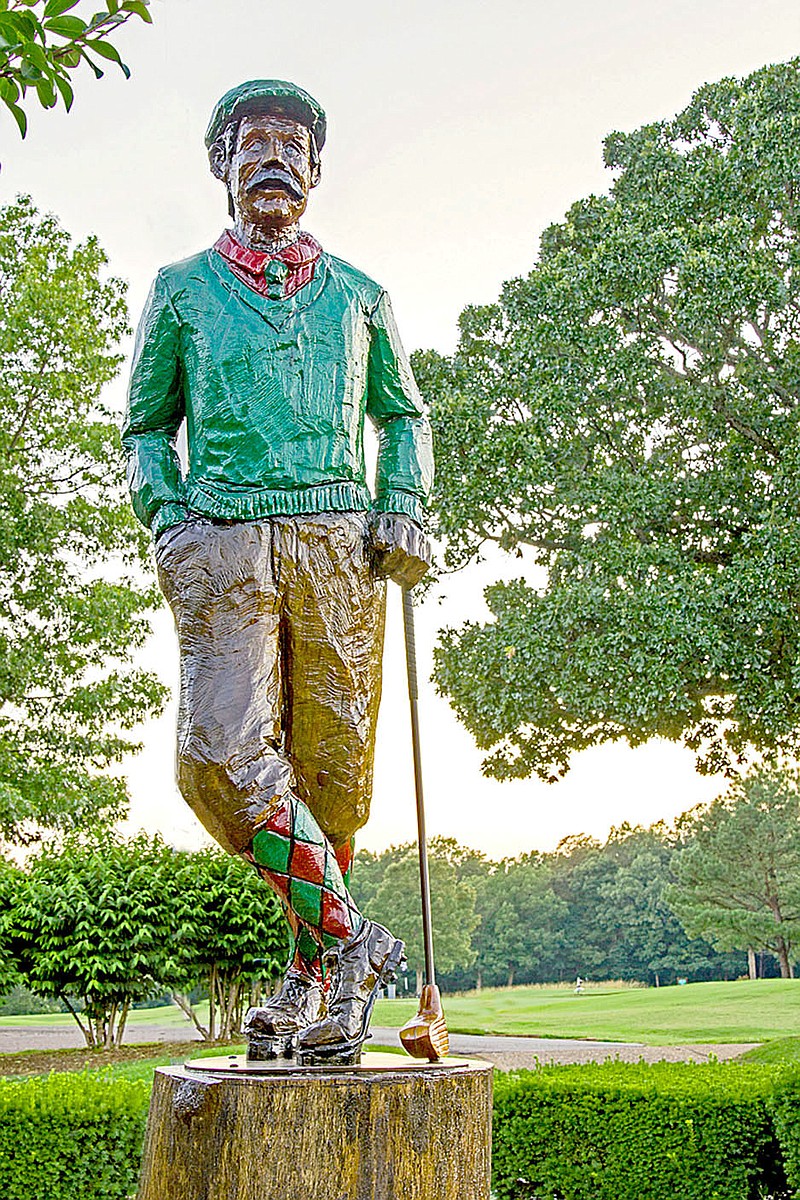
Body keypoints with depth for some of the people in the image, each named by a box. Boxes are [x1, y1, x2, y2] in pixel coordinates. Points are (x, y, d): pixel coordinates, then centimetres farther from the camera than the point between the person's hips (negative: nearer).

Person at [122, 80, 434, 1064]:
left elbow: (402, 413, 25)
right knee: (222, 754, -18)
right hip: (224, 546, 0)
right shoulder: (182, 290, 16)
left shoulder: (358, 295, 18)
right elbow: (146, 426, 19)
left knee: (330, 766, 0)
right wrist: (165, 518, 1)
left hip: (339, 541, 1)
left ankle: (311, 979, 15)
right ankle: (350, 939, -3)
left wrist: (405, 508, 7)